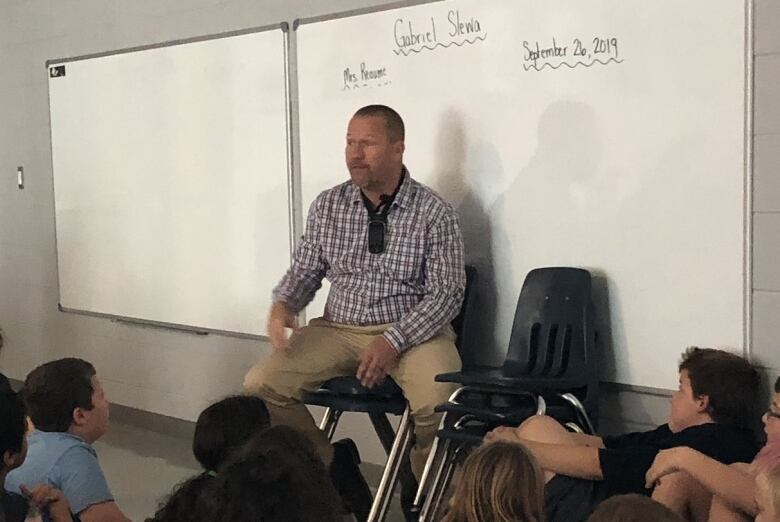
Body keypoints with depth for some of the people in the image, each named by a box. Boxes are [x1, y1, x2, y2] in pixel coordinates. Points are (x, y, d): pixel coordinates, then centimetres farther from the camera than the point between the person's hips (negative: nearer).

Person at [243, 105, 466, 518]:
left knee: (439, 402, -33)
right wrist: (282, 305, -12)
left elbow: (446, 292, -10)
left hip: (413, 331, -3)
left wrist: (394, 341, -23)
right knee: (261, 385, -15)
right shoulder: (328, 206, 4)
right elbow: (305, 270, 12)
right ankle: (328, 462, 10)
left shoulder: (433, 212, -7)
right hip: (338, 329, 4)